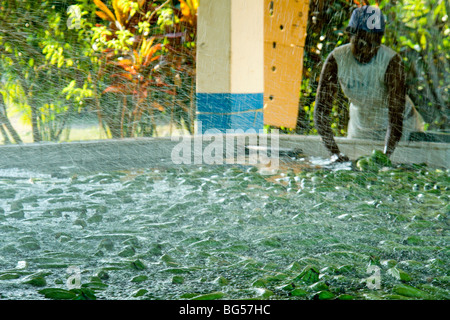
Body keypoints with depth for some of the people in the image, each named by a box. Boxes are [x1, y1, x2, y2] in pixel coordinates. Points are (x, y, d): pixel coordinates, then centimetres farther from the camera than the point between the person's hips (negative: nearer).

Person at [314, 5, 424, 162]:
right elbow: (321, 111, -25)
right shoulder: (336, 59, -23)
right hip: (360, 125, 3)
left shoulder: (392, 61, -30)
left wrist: (386, 155, -44)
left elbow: (396, 116, -34)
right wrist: (335, 152, -36)